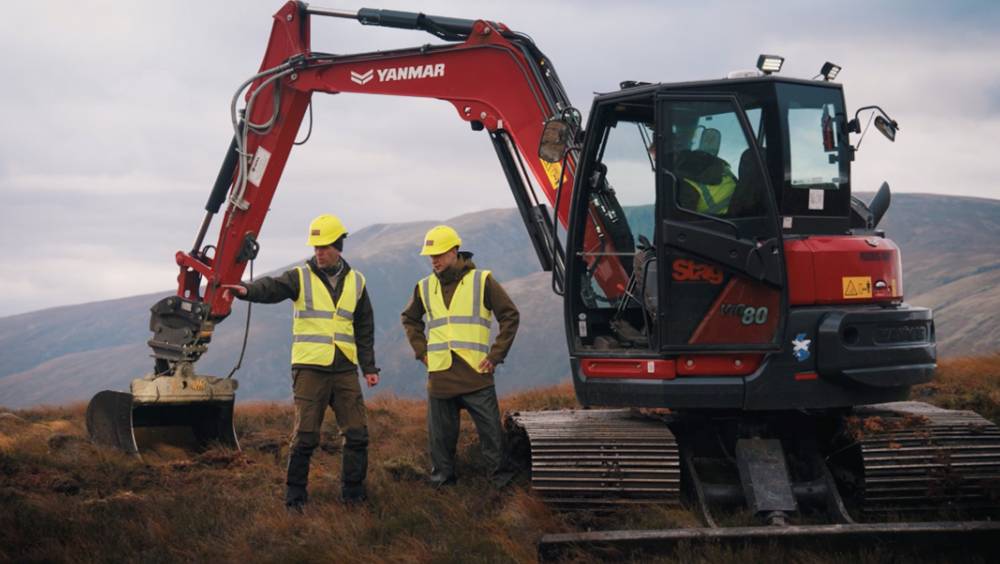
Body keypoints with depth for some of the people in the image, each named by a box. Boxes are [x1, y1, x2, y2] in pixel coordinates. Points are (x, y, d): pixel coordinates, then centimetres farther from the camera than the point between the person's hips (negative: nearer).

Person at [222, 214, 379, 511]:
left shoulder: (355, 282, 10)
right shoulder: (300, 277, -1)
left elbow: (364, 329, 16)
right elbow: (272, 288, -21)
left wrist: (369, 367, 11)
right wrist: (248, 290, -42)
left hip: (345, 369, 3)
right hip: (309, 368, -3)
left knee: (357, 433, 3)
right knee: (305, 436, -4)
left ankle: (353, 491, 16)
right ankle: (295, 495, 6)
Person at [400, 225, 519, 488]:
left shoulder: (482, 281, 0)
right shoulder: (425, 288, 11)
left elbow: (510, 316, 3)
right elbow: (410, 319, 28)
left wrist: (496, 355, -3)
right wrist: (421, 350, 14)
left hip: (476, 375, -3)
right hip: (439, 377, 3)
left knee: (491, 434, -2)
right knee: (441, 437, 7)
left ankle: (502, 480, 7)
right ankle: (441, 480, 17)